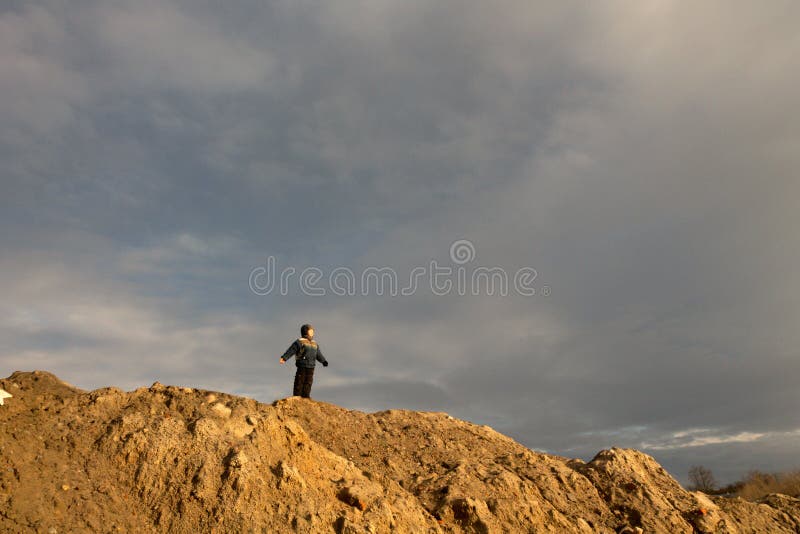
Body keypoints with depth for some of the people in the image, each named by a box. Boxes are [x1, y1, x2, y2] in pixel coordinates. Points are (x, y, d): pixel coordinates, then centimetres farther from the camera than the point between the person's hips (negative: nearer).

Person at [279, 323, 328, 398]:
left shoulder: (315, 343, 19)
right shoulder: (299, 341, -2)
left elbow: (319, 354, 24)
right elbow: (291, 350, -9)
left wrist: (324, 361, 13)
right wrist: (284, 358, -19)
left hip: (311, 367, 6)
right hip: (302, 366, -6)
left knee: (308, 382, 6)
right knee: (300, 382, -3)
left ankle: (306, 396, 11)